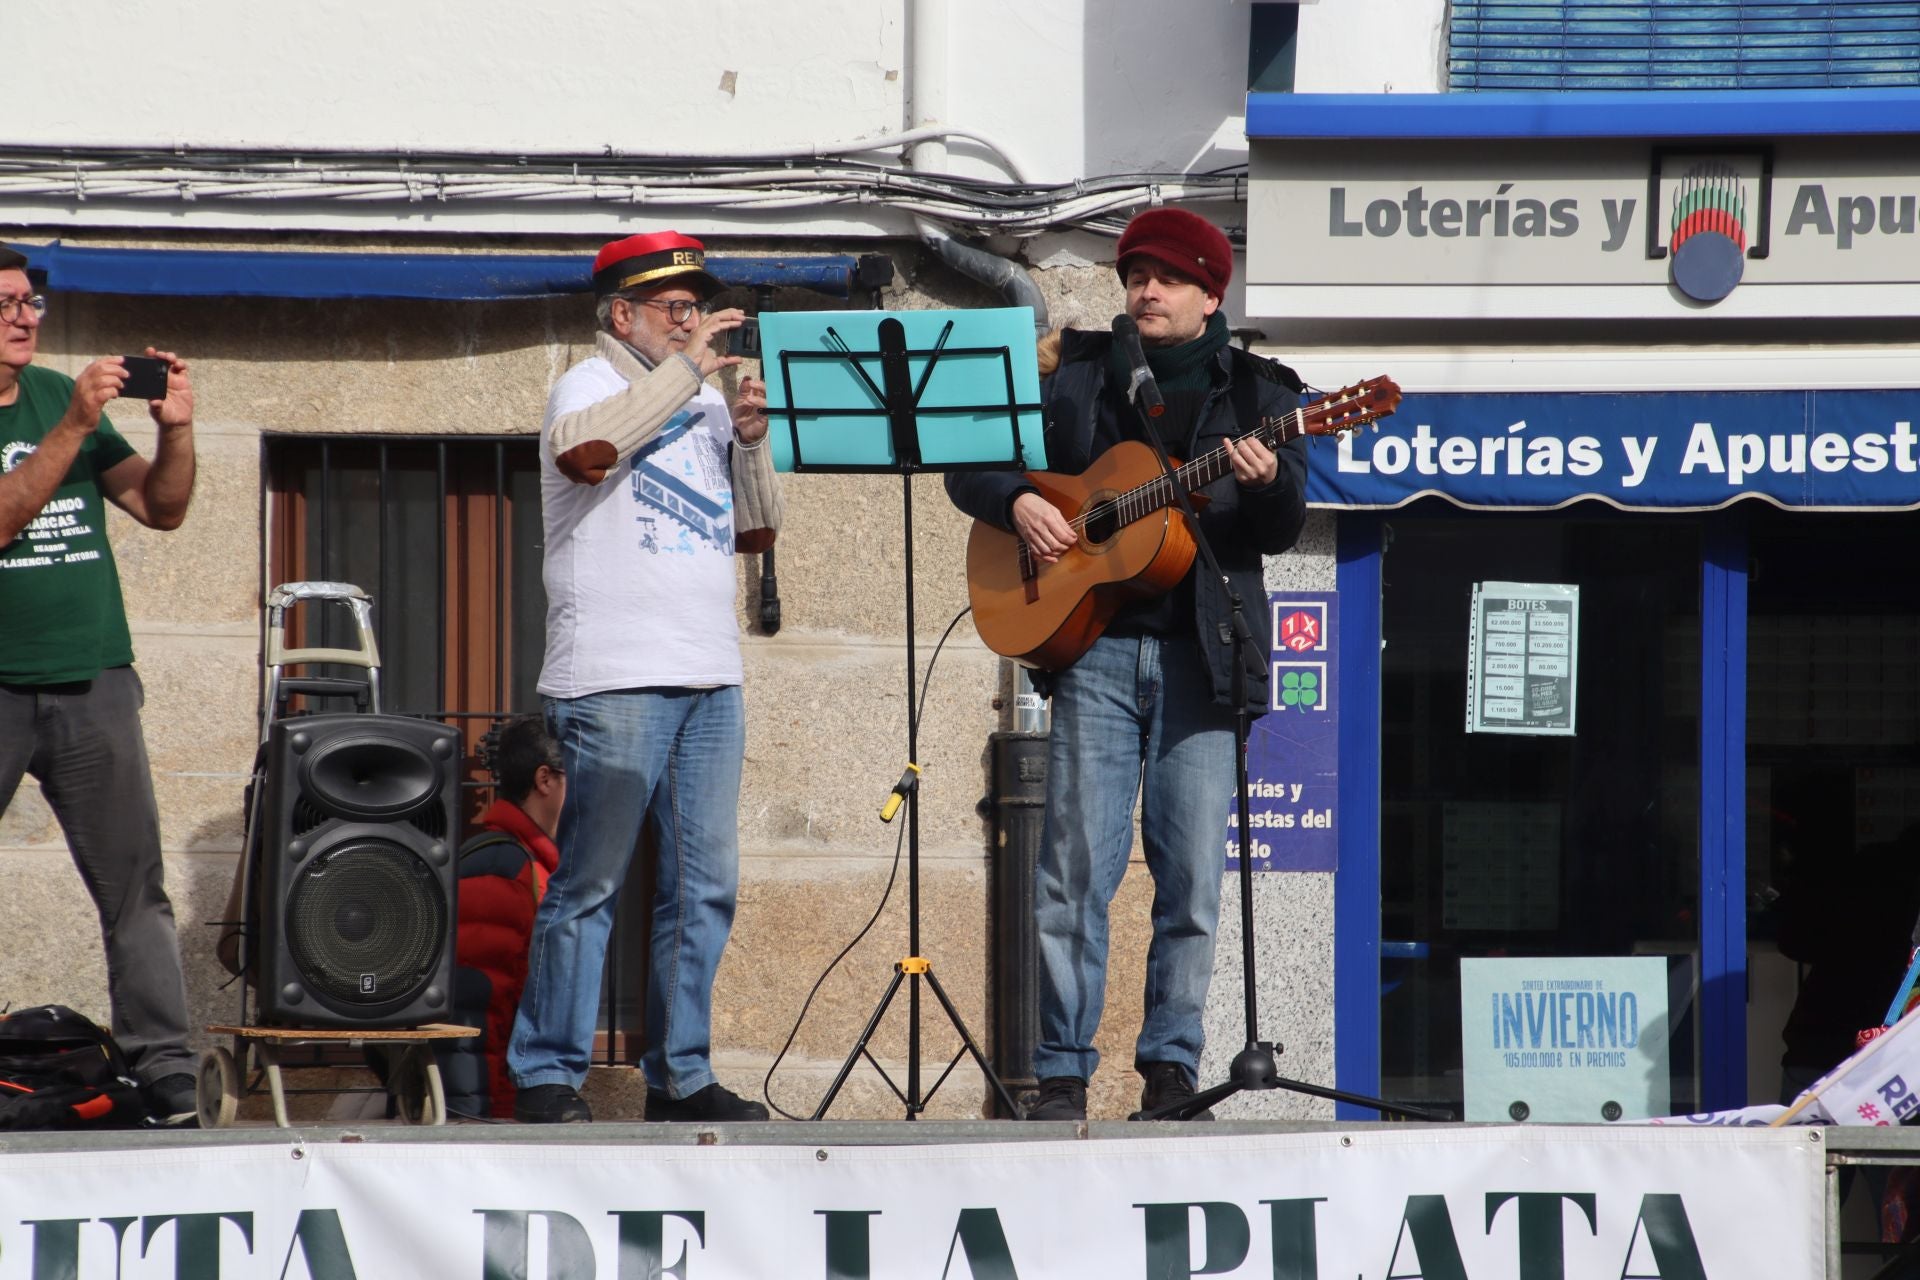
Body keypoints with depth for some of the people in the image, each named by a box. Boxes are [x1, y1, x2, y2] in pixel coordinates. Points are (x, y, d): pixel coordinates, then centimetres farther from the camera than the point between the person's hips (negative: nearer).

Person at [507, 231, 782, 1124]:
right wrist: (686, 370, -17)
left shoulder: (705, 405, 21)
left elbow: (755, 532, 20)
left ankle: (679, 1075, 10)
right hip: (615, 680, -7)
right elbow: (583, 450, -23)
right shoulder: (591, 386, 1)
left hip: (709, 680, 7)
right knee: (589, 884, -7)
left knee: (705, 885, 4)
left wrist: (750, 441, 3)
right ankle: (547, 1075, -3)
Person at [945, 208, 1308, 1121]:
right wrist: (1016, 503, -5)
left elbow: (1283, 533, 2)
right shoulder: (1073, 375, 13)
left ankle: (1170, 1067, 6)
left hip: (1202, 657, 0)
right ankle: (1061, 1072, -1)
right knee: (1075, 869, -5)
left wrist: (1268, 484, -20)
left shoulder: (1255, 392, 10)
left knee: (1192, 879, -1)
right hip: (1095, 646, 0)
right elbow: (969, 466, 16)